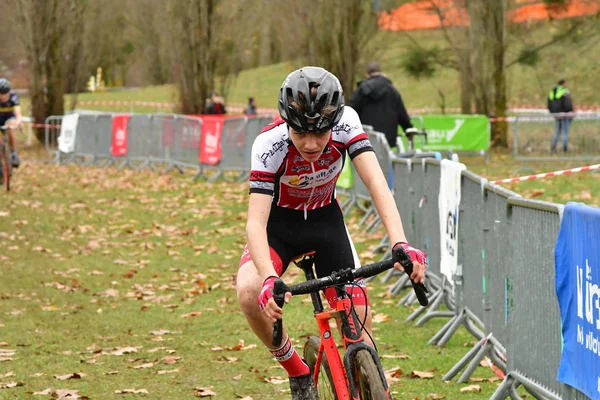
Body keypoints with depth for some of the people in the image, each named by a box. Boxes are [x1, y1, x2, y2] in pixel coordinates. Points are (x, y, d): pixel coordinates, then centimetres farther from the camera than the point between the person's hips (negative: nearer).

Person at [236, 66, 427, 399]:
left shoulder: (346, 123, -27)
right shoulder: (269, 144, -32)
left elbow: (376, 182, -35)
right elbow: (255, 222, -38)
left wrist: (401, 244, -51)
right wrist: (269, 280, -55)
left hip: (326, 220, 2)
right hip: (280, 224, -2)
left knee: (359, 328, -8)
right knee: (250, 294, -30)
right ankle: (298, 372, -6)